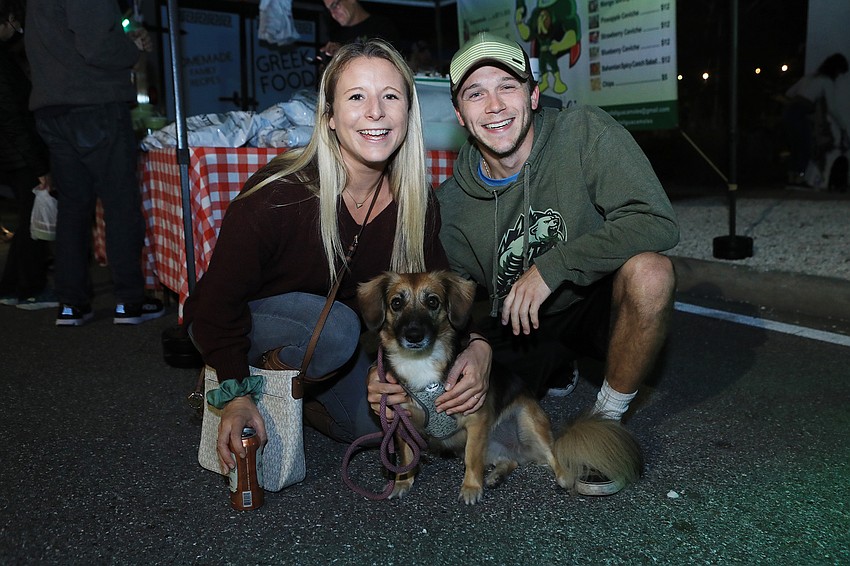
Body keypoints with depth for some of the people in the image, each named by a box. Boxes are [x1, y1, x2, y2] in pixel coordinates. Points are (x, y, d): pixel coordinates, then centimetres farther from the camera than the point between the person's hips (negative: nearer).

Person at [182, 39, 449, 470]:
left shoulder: (415, 201, -14)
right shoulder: (278, 193, -30)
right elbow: (221, 298, -24)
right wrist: (236, 394, -32)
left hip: (328, 331, 6)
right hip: (242, 324, -5)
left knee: (378, 425, -7)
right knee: (336, 329, -34)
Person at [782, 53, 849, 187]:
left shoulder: (809, 77, 21)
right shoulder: (827, 82, 0)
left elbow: (789, 93, 23)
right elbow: (832, 109, -4)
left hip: (789, 111, 7)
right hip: (800, 115, -7)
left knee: (795, 147, 13)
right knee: (806, 147, 2)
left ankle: (791, 178, 12)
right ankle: (800, 178, -2)